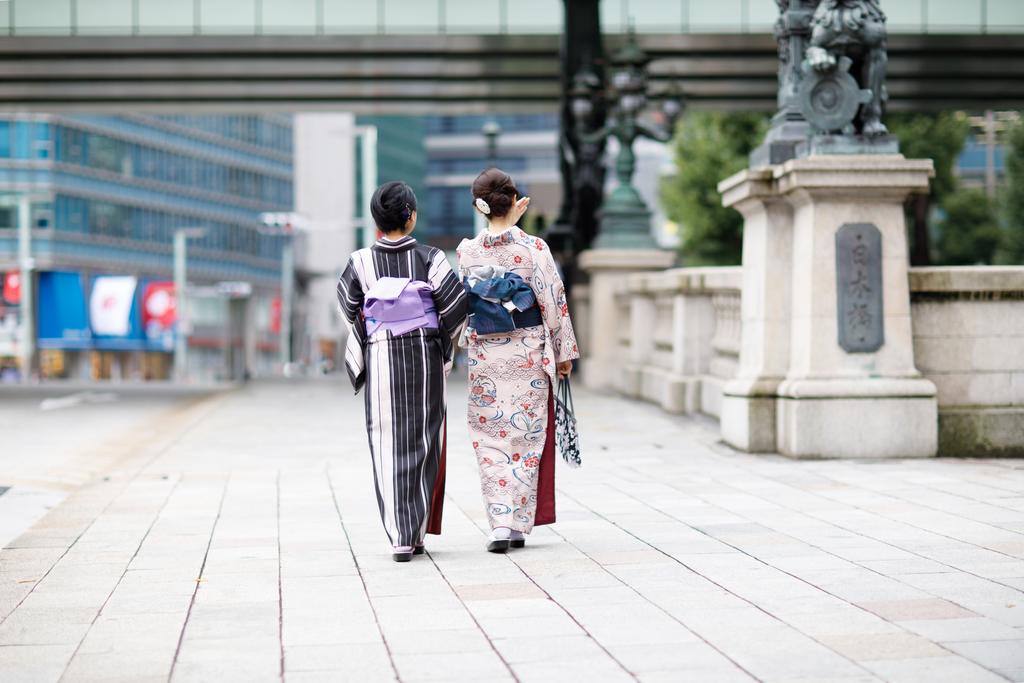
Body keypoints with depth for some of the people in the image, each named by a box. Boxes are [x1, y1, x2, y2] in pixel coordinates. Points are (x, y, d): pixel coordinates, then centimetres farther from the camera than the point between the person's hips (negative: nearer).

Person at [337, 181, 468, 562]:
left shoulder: (361, 262, -6)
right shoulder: (430, 259, -7)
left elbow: (349, 308, 6)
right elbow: (456, 305, -6)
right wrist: (444, 340, 13)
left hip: (381, 360, 0)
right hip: (426, 359, 0)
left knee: (389, 447, 3)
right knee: (424, 442, 11)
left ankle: (400, 537, -5)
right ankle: (417, 532, 13)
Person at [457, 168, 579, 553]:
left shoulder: (467, 252, -4)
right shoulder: (533, 248, -9)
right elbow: (554, 302, -6)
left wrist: (509, 220, 21)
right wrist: (564, 352, 4)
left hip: (485, 356, 1)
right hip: (528, 355, -1)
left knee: (491, 438, 6)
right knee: (526, 437, 7)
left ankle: (500, 524, -4)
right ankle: (519, 525, 9)